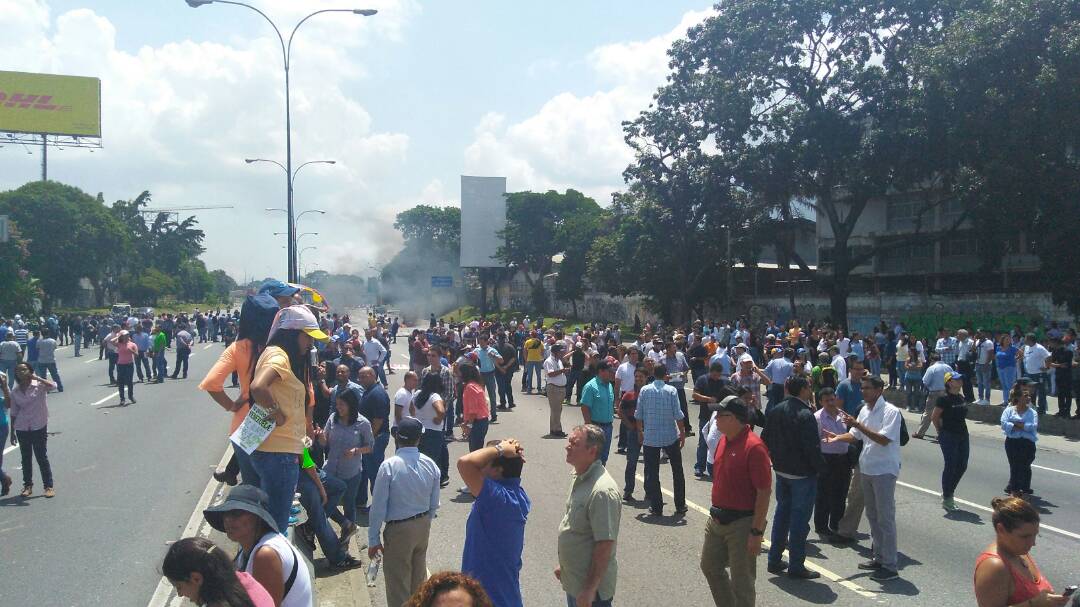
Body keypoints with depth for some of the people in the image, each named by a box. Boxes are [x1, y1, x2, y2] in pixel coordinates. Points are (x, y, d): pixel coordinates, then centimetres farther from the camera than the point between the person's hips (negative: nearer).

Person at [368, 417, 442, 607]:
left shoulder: (389, 466, -21)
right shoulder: (430, 464, -7)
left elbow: (379, 506, -17)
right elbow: (434, 503, 2)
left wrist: (374, 539, -9)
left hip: (399, 529, -5)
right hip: (423, 526, 5)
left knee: (398, 583, 9)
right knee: (418, 580, 24)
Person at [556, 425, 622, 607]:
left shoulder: (602, 491, -27)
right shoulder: (580, 478, 3)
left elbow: (605, 545, -26)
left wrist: (590, 589, -23)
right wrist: (564, 565, 19)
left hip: (591, 587, -9)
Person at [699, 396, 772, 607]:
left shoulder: (753, 447, -22)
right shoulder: (723, 440, 5)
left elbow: (764, 492, -21)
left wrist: (757, 532, -21)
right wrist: (715, 512, 18)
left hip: (742, 524, -9)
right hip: (717, 519, 9)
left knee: (741, 581, 4)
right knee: (710, 566, 20)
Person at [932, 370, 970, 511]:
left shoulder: (961, 398, 7)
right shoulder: (944, 399, -14)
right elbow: (934, 417, -9)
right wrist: (941, 432, 0)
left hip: (962, 435, 7)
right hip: (949, 437, -7)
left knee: (962, 466, 10)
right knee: (950, 466, -2)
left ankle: (948, 493, 27)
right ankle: (946, 499, 10)